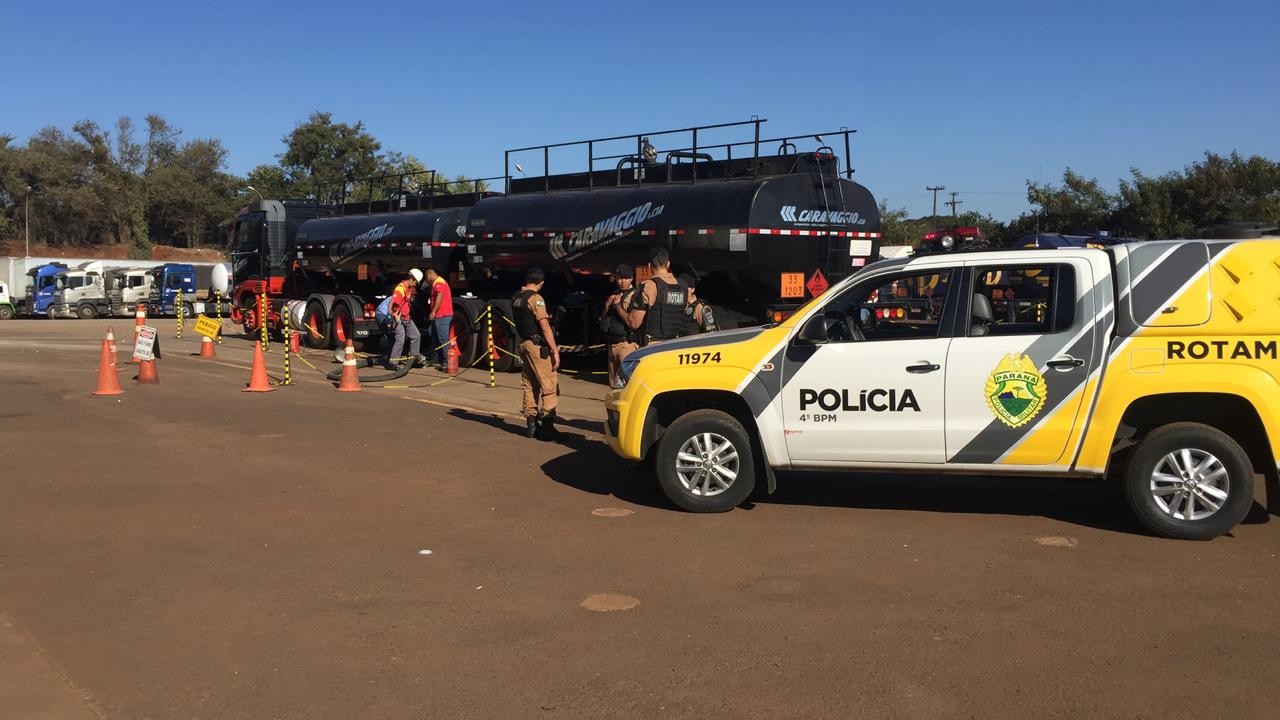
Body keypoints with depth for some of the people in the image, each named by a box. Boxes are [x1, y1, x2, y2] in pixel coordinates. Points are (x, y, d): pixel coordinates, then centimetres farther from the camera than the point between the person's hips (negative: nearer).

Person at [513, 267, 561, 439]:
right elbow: (545, 327, -19)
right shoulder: (535, 298, -14)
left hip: (523, 343, 9)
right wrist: (555, 351, -18)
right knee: (549, 386, -6)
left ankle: (531, 425, 17)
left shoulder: (516, 298, 11)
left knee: (530, 386, 14)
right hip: (538, 345, -9)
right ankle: (547, 427, -10)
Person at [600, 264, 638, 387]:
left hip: (627, 345, -8)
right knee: (614, 384, 13)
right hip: (611, 345, 8)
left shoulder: (635, 296, -8)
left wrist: (617, 305, -12)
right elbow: (602, 320, 17)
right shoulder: (614, 295, 16)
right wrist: (607, 305, -1)